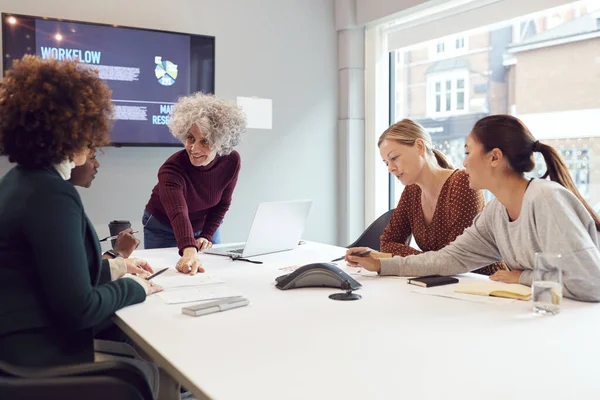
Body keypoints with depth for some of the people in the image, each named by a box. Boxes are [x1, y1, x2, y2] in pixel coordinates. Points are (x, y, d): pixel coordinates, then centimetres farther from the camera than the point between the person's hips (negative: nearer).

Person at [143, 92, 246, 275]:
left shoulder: (231, 161, -22)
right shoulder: (172, 168, -35)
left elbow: (222, 204, -6)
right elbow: (178, 214, -51)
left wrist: (207, 235, -16)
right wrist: (190, 252, -66)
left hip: (203, 226, 4)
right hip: (163, 229, -3)